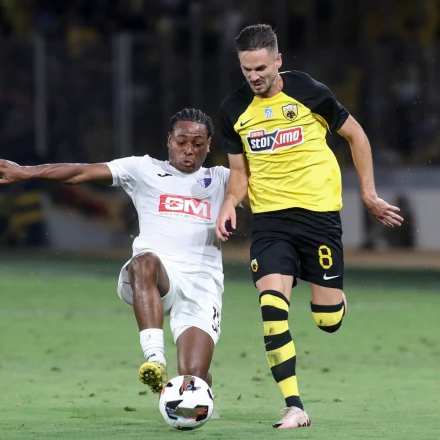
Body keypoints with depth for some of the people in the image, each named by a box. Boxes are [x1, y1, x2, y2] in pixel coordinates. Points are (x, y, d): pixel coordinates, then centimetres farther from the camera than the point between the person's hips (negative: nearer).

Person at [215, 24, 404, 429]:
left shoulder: (308, 91, -6)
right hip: (270, 218, 2)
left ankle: (335, 298, 39)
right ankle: (294, 407, -15)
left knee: (328, 321, 0)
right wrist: (230, 202, -5)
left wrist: (368, 193, 5)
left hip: (319, 212, -2)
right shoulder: (234, 110, 3)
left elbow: (355, 135, 7)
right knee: (271, 306, -19)